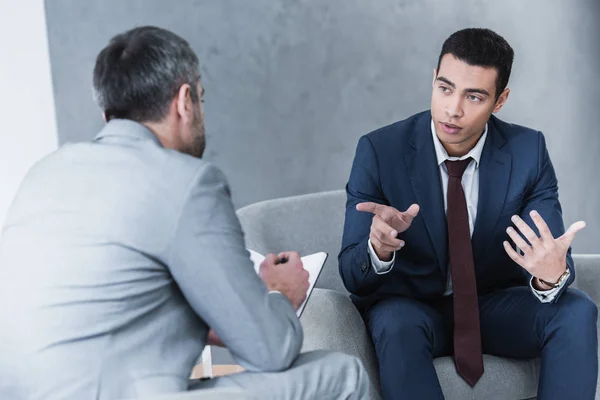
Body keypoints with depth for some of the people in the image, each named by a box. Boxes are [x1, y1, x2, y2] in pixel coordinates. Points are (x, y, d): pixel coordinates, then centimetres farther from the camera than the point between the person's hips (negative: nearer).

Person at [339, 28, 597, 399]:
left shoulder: (528, 150, -11)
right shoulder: (380, 151, -15)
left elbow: (552, 261, -14)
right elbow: (352, 274, -16)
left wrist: (552, 274, -39)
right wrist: (378, 247, -40)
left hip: (495, 305, 3)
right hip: (411, 308, -2)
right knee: (396, 324, -36)